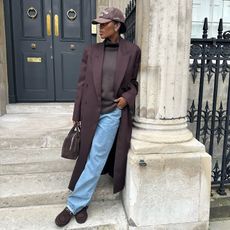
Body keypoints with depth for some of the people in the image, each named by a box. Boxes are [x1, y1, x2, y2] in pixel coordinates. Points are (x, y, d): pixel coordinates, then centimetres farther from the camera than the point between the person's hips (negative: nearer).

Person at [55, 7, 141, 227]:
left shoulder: (132, 51, 0)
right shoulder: (91, 51, 5)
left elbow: (137, 81, 9)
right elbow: (82, 84, 5)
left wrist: (127, 97, -10)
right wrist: (77, 115, 5)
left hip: (113, 112, -3)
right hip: (91, 112, 3)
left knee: (96, 158, -3)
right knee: (91, 157, 13)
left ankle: (75, 204, 13)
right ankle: (82, 204, 29)